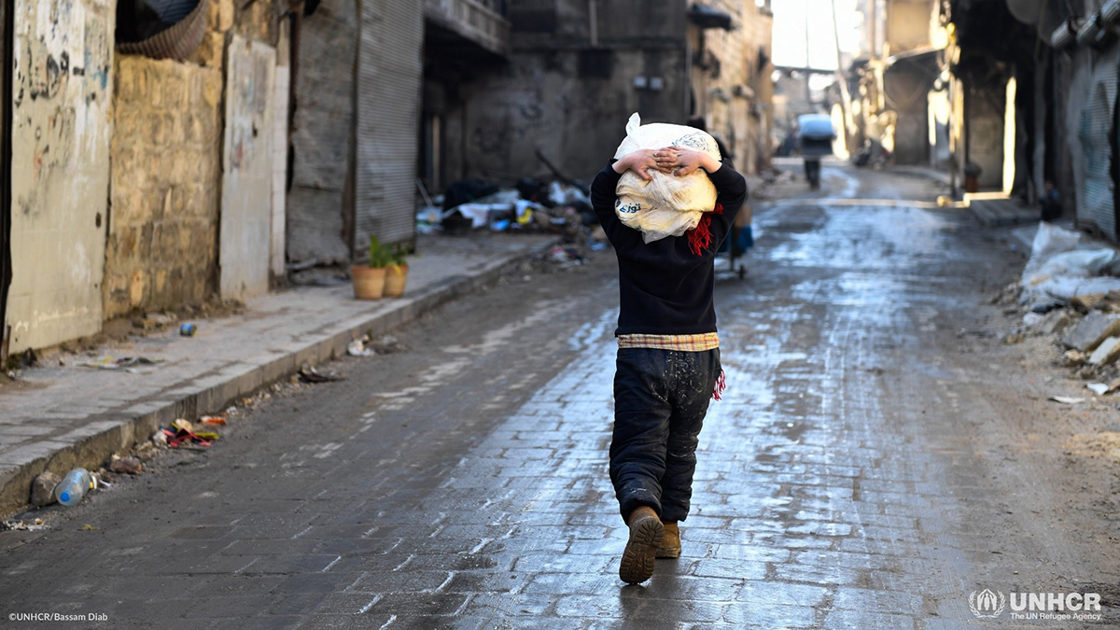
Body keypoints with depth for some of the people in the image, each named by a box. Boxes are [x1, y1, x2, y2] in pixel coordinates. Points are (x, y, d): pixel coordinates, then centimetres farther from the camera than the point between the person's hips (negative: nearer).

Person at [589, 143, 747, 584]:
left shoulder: (628, 238, -8)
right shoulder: (705, 239, -5)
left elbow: (600, 192, 5)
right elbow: (737, 189, 5)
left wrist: (626, 163, -12)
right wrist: (705, 160, -12)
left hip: (641, 359, -2)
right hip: (698, 358, 2)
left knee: (637, 452, -2)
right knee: (680, 448, 21)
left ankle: (642, 512, -31)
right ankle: (670, 529, 29)